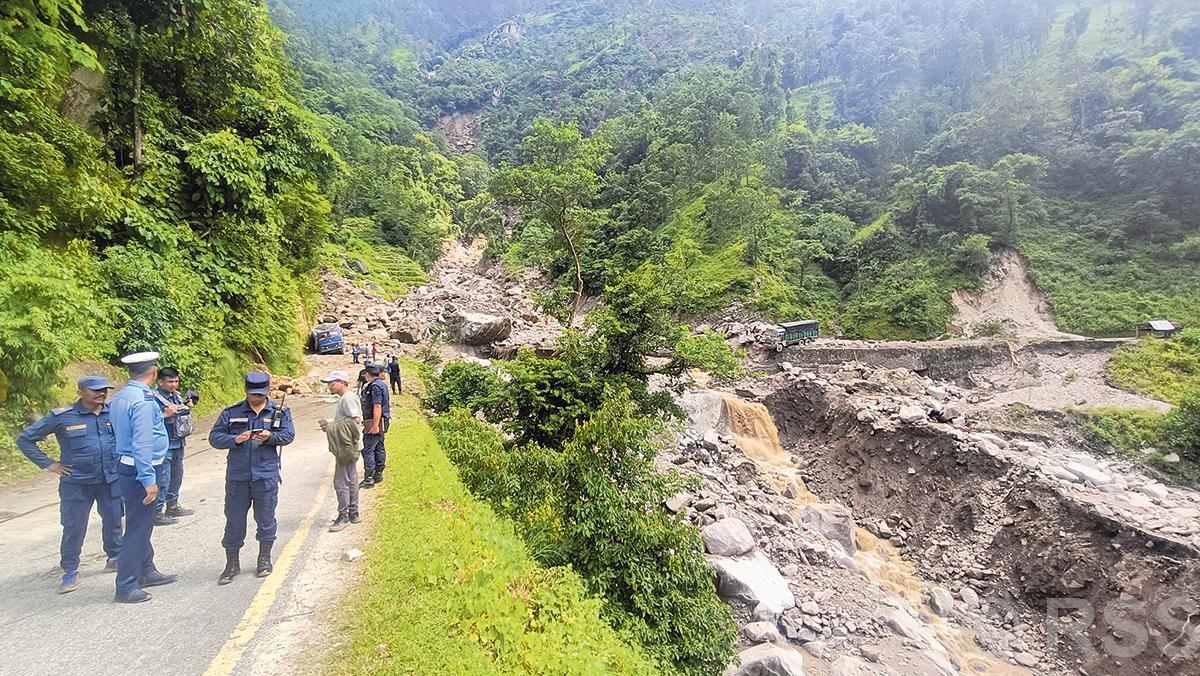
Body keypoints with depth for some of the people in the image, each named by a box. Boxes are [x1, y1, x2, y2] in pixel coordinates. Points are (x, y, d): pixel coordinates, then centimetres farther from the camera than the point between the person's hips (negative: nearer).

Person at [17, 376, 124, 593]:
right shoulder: (61, 417, -8)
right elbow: (25, 439, 1)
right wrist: (48, 464, -4)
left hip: (111, 480, 2)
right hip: (77, 483, -2)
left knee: (113, 521, 14)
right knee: (74, 527, 2)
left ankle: (115, 557, 33)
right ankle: (70, 570, 18)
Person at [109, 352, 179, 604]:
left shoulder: (120, 397, 8)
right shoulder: (144, 400, -21)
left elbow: (118, 433, 15)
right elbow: (142, 444, -25)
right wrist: (149, 480, -22)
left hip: (125, 466, 10)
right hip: (140, 470, -10)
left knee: (142, 525, 20)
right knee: (138, 528, 0)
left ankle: (147, 572, 34)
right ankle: (126, 587, 9)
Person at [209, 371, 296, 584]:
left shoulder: (280, 412, 4)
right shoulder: (231, 413, 5)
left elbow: (289, 435, -5)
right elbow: (214, 437, 2)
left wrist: (271, 436, -24)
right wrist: (235, 439, -16)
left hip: (266, 476, -1)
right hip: (237, 476, 1)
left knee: (265, 518, 9)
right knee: (234, 520, 8)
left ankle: (264, 559, 27)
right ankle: (232, 563, 23)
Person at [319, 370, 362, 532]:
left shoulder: (347, 398, -15)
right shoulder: (346, 397, 16)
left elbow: (355, 421, -22)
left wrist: (331, 426, -17)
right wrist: (330, 424, 5)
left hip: (346, 446, -10)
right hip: (348, 446, 10)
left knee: (341, 481, -5)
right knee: (351, 479, 14)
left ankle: (344, 516, 2)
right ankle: (353, 514, 22)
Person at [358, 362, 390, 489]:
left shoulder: (375, 386, -18)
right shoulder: (382, 384, 13)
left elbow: (377, 407, -23)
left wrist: (375, 425, -24)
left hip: (374, 424, -10)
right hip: (381, 423, 10)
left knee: (368, 450, -6)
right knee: (379, 448, 15)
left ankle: (368, 479, -3)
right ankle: (378, 475, 23)